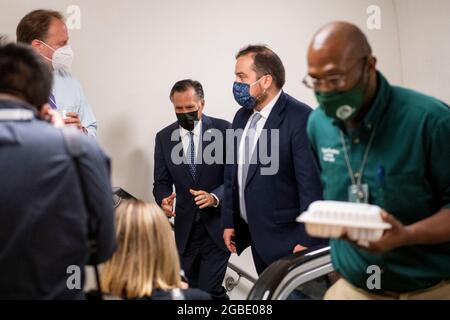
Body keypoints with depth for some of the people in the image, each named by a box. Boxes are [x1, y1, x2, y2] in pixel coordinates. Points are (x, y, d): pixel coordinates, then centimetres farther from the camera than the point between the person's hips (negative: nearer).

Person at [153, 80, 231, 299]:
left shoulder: (223, 130, -6)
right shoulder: (164, 137, 5)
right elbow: (162, 182, 6)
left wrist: (215, 197, -25)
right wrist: (163, 200, -17)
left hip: (217, 226, -4)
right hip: (185, 229, 4)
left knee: (210, 291, -12)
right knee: (193, 290, 14)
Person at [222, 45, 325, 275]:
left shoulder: (300, 118, -16)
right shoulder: (242, 116, 9)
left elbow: (311, 184, -18)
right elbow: (232, 173, 15)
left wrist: (307, 241, -18)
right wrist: (229, 222, 14)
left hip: (287, 241, -7)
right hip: (257, 238, 7)